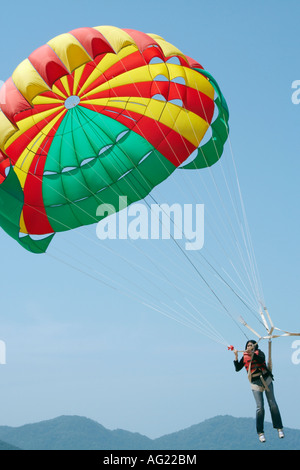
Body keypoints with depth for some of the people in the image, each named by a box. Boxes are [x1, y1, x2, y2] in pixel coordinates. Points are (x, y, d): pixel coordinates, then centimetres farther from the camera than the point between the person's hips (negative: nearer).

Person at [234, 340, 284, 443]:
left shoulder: (258, 352, -1)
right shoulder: (245, 357, 4)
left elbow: (262, 359, -22)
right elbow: (237, 369, -1)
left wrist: (252, 353, -33)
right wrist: (236, 357, -13)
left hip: (266, 379, 0)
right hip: (255, 383, 0)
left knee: (272, 404, 2)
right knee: (260, 407, -6)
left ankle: (279, 428, 11)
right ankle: (260, 433, 1)